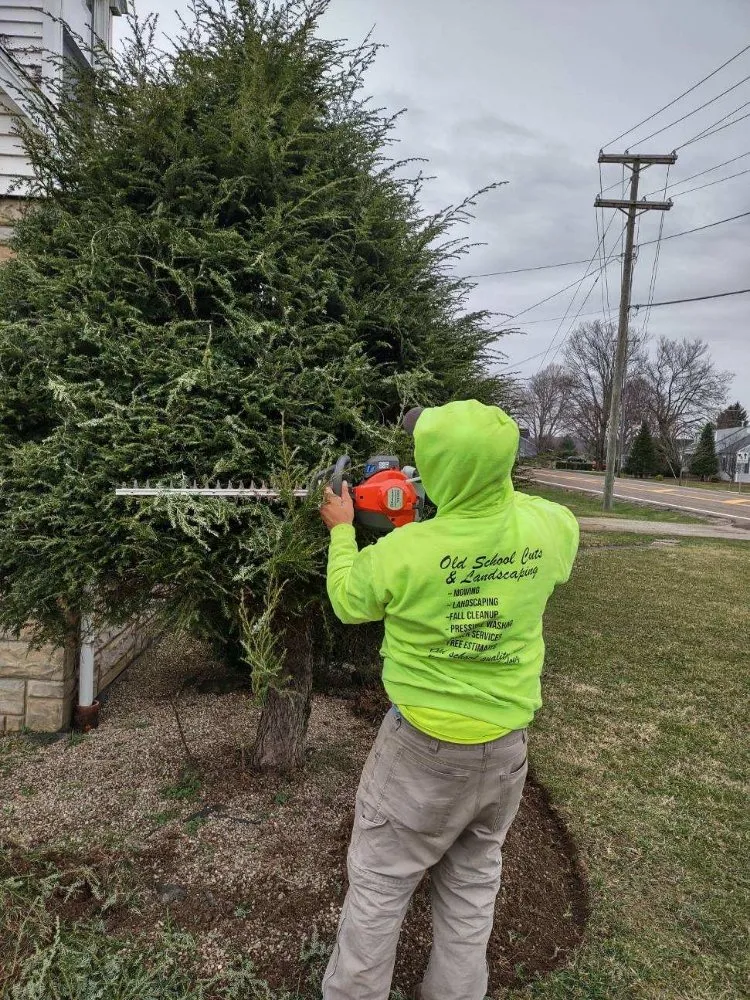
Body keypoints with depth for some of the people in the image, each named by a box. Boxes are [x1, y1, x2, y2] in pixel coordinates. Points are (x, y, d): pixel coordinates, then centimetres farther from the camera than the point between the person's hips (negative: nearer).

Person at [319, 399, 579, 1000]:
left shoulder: (406, 551, -24)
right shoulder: (551, 527, -14)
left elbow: (347, 602, -3)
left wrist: (341, 530, 12)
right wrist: (496, 487, 11)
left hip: (425, 749, -4)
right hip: (507, 748, 4)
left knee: (379, 885, 16)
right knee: (472, 884, 22)